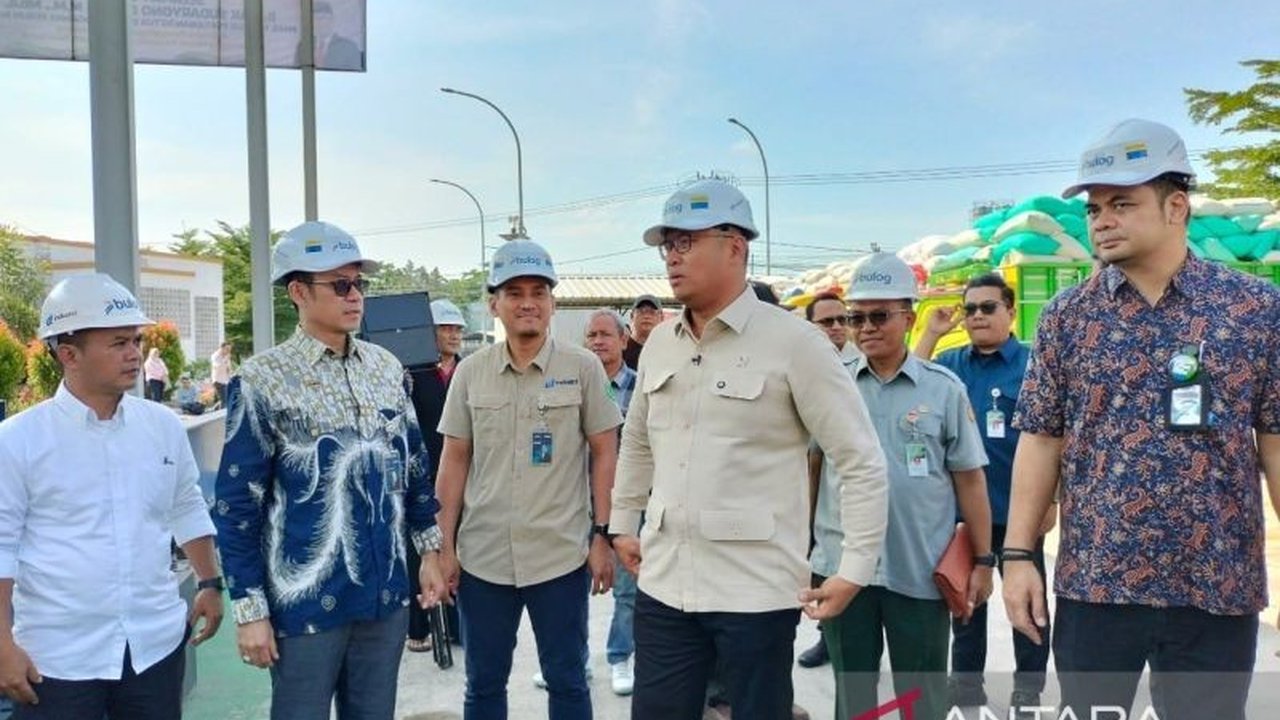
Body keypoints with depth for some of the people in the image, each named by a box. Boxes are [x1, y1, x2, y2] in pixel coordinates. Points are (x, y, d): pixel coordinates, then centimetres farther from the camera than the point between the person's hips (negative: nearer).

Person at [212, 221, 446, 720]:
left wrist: (429, 549, 14)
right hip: (306, 600, -5)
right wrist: (249, 608, -10)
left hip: (385, 593, 5)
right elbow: (237, 504, -9)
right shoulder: (263, 380, -10)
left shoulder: (387, 368, 6)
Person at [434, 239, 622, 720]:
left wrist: (601, 535, -4)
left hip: (562, 555, -2)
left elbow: (604, 453, 0)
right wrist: (445, 545, 3)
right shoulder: (469, 372, 2)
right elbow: (455, 461, 6)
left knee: (567, 681, 11)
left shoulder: (583, 367, -4)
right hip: (481, 556, 2)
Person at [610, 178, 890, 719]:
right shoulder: (658, 343, 8)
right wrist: (623, 524, 21)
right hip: (663, 584, 5)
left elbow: (862, 461, -9)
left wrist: (855, 570, -12)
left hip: (756, 591, -5)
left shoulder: (793, 342, -10)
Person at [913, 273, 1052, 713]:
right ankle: (966, 680, 27)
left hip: (1017, 507, -3)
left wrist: (1050, 498, -10)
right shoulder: (950, 363, 5)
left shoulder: (1032, 363, -5)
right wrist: (931, 334, -10)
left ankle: (1029, 686, 24)